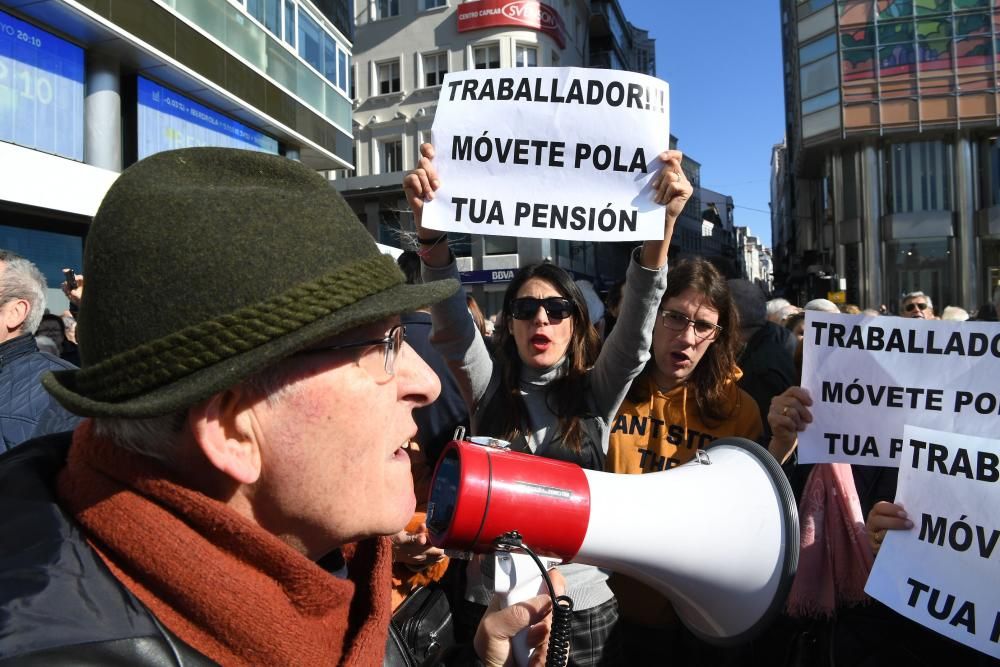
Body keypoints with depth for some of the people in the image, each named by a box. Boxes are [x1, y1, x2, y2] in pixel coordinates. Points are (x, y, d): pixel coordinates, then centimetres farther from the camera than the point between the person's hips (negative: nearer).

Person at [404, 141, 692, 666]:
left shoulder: (597, 394, -2)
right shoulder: (490, 390, -2)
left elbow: (635, 331, -18)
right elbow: (452, 323, -18)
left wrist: (663, 223, -33)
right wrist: (429, 224, -34)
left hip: (585, 606, 0)